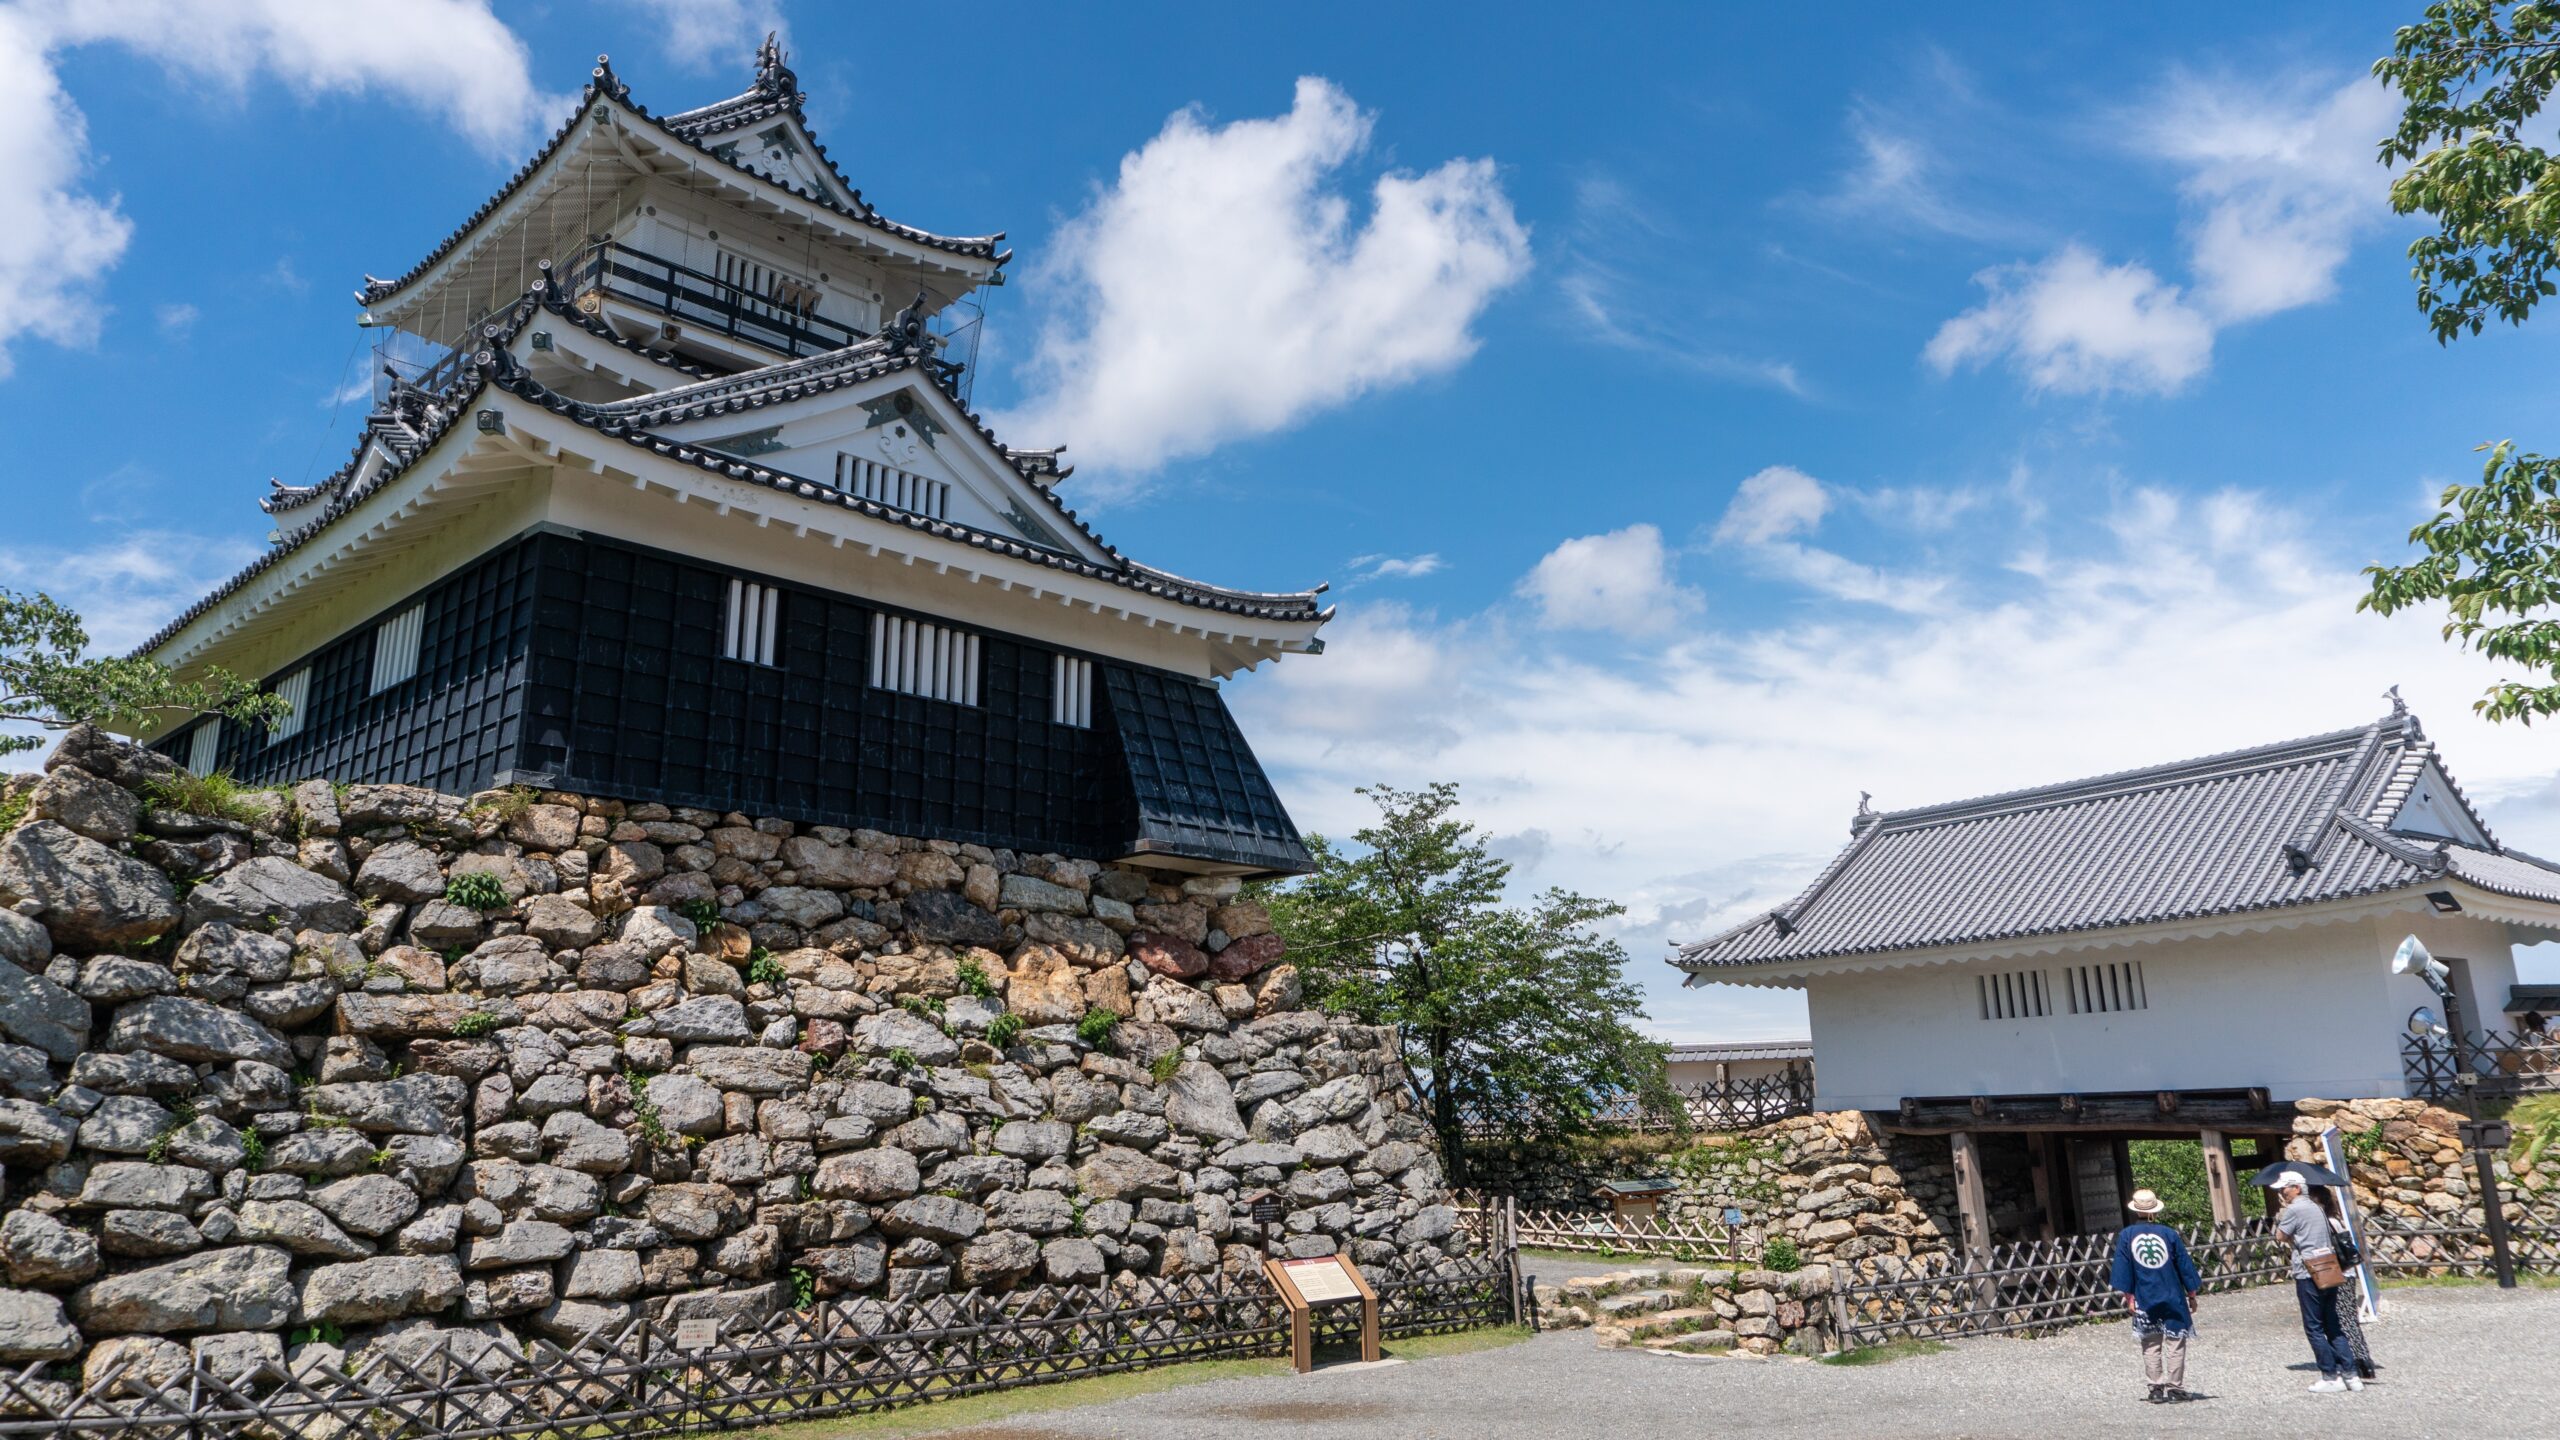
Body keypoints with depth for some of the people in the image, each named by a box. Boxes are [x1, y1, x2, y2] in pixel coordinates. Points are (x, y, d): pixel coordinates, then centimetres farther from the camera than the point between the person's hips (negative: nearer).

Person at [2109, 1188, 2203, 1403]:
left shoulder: (2126, 1236, -2)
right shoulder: (2169, 1234, -4)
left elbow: (2123, 1267, -1)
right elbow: (2184, 1265, 2)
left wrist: (2128, 1296, 5)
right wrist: (2191, 1294, 12)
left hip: (2144, 1299, 1)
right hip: (2172, 1298, -1)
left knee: (2151, 1346, 8)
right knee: (2175, 1343, 7)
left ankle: (2156, 1388, 7)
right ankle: (2175, 1387, 9)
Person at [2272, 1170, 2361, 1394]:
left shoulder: (2294, 1210, -11)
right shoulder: (2317, 1208, 16)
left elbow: (2281, 1236, -6)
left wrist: (2280, 1218, 7)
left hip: (2308, 1275, -8)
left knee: (2314, 1328, -1)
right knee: (2332, 1326, 12)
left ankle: (2330, 1377, -1)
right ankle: (2350, 1374, 11)